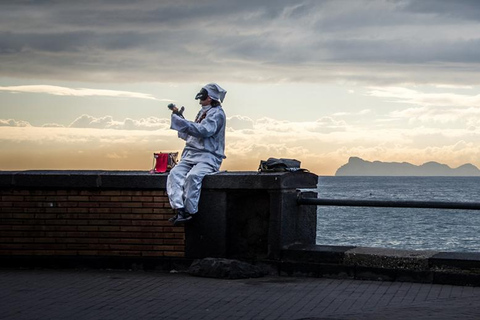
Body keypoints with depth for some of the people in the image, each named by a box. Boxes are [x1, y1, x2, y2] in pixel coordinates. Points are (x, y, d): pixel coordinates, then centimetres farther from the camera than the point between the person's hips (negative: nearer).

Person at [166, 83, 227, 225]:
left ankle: (189, 212, -29)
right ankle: (180, 209, -30)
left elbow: (203, 130, -19)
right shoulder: (202, 113, 24)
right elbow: (190, 136, 29)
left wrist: (180, 121, -17)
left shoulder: (217, 114, -2)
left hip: (208, 157, -8)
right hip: (190, 156, 8)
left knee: (193, 176, -34)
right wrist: (180, 120, 15)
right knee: (174, 173, -19)